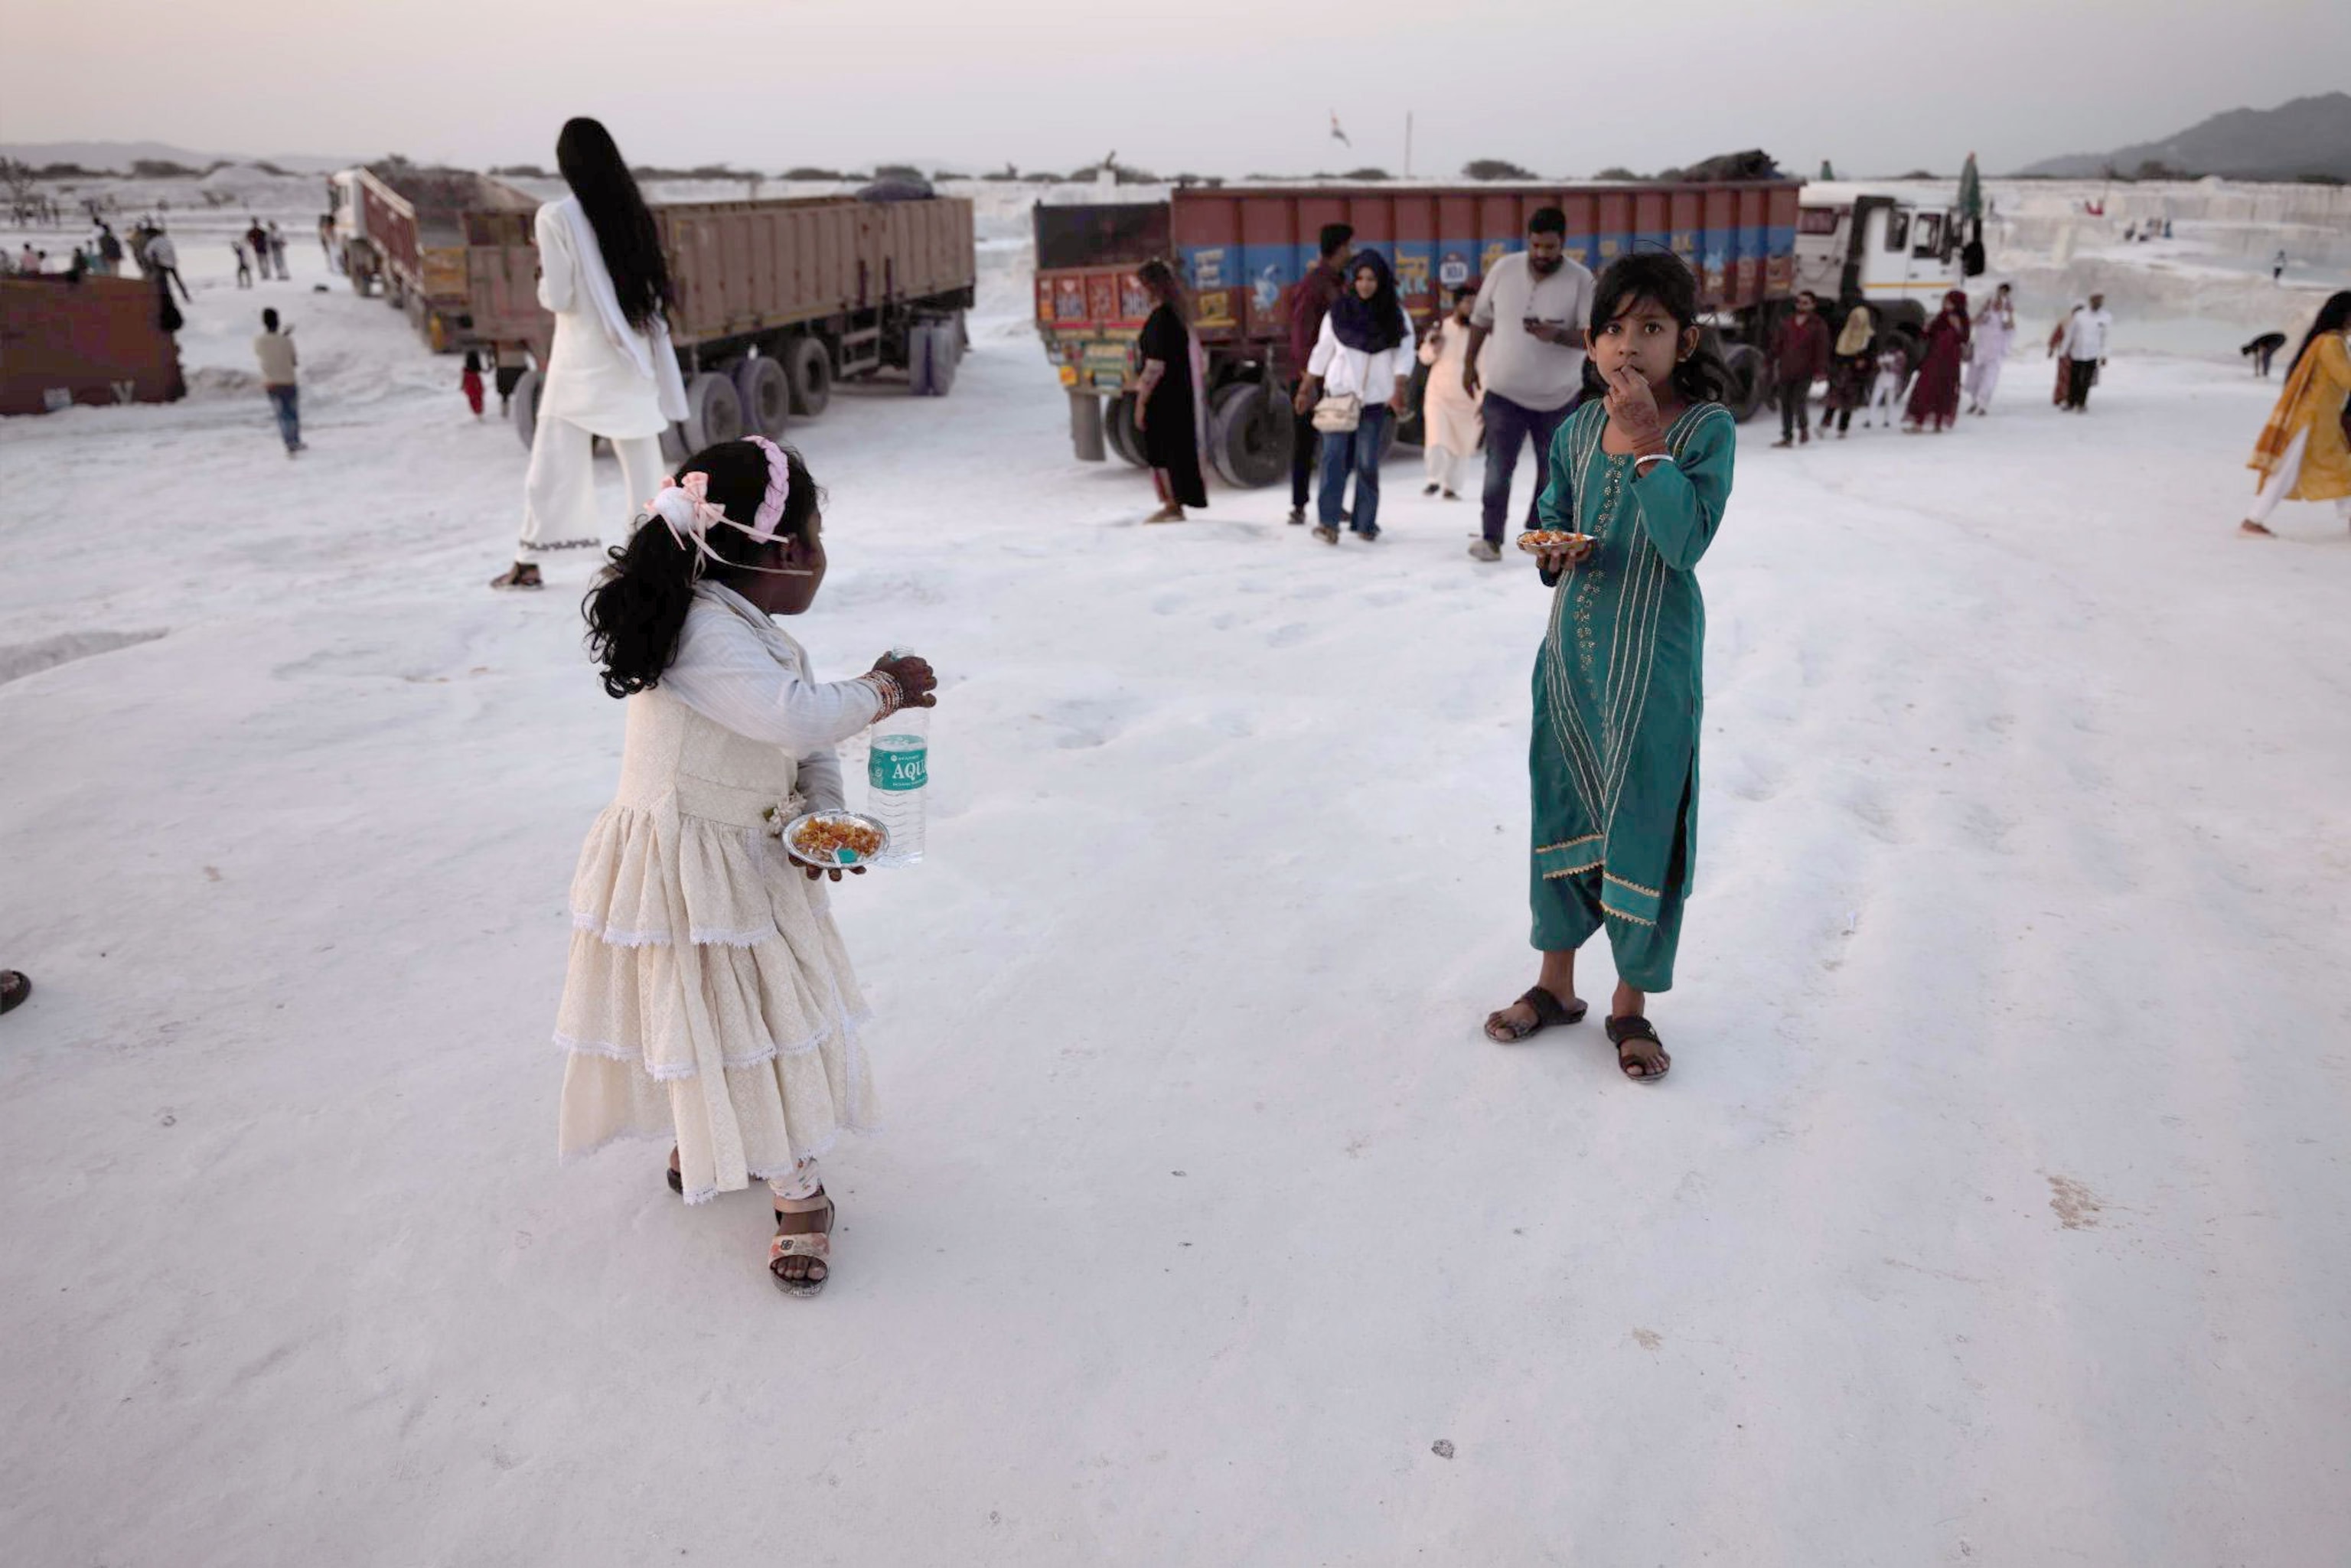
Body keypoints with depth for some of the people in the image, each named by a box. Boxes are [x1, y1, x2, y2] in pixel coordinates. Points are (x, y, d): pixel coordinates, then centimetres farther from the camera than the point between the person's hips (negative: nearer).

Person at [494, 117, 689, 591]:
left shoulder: (557, 217, -11)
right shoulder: (633, 213, 3)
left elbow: (557, 297, -9)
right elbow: (656, 286, 5)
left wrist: (543, 279, 9)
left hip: (582, 357, -4)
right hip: (634, 354, 4)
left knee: (554, 460, 2)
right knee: (639, 456, 9)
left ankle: (528, 562, 6)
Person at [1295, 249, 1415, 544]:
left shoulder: (1396, 316, 2)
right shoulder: (1338, 312, 4)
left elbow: (1404, 356, -3)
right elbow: (1321, 352, 9)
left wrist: (1398, 392, -15)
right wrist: (1306, 389, 8)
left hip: (1375, 398, 0)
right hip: (1339, 395, 0)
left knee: (1367, 462, 0)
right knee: (1335, 457, -8)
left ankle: (1365, 522, 8)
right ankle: (1327, 520, -11)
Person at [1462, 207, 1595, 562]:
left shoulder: (1581, 280, -12)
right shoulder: (1504, 269, -6)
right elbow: (1481, 318, 7)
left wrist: (1557, 335, -34)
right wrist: (1470, 364, 10)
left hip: (1558, 396, 1)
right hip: (1504, 392, -1)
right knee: (1498, 469, -10)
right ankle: (1491, 538, -2)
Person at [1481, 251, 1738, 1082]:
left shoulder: (1707, 427, -9)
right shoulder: (1576, 431, 5)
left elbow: (1685, 541, -21)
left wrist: (1646, 439, -22)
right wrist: (1557, 557, -9)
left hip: (1652, 662, -5)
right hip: (1570, 649, 5)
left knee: (1644, 822, 3)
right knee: (1562, 811, 14)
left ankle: (1631, 1006, 22)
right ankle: (1556, 983, 31)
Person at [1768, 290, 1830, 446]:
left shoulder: (1818, 325, 0)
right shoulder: (1787, 324, 11)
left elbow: (1822, 349, -3)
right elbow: (1777, 345, 14)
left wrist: (1820, 371, -10)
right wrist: (1775, 365, 9)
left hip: (1805, 372, -4)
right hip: (1786, 371, 4)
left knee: (1799, 401, -15)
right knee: (1785, 404, 7)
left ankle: (1804, 428, 12)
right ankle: (1787, 436, 17)